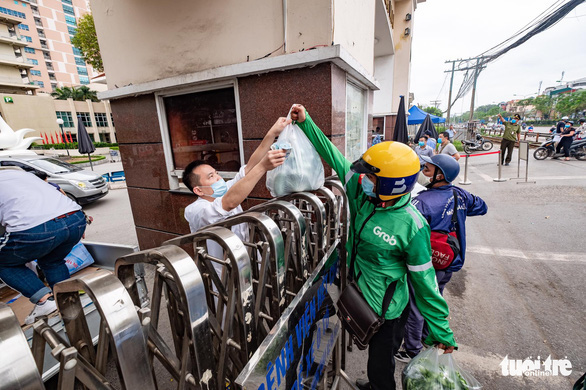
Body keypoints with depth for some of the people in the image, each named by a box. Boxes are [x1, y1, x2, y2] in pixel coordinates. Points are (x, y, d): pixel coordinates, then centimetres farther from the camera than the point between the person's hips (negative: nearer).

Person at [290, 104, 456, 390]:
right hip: (358, 295, 6)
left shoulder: (412, 226, -27)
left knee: (381, 366, 18)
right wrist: (306, 122, -5)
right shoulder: (361, 193, -13)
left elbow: (424, 281, -17)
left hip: (386, 311, -6)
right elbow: (333, 156, -8)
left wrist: (442, 332, -6)